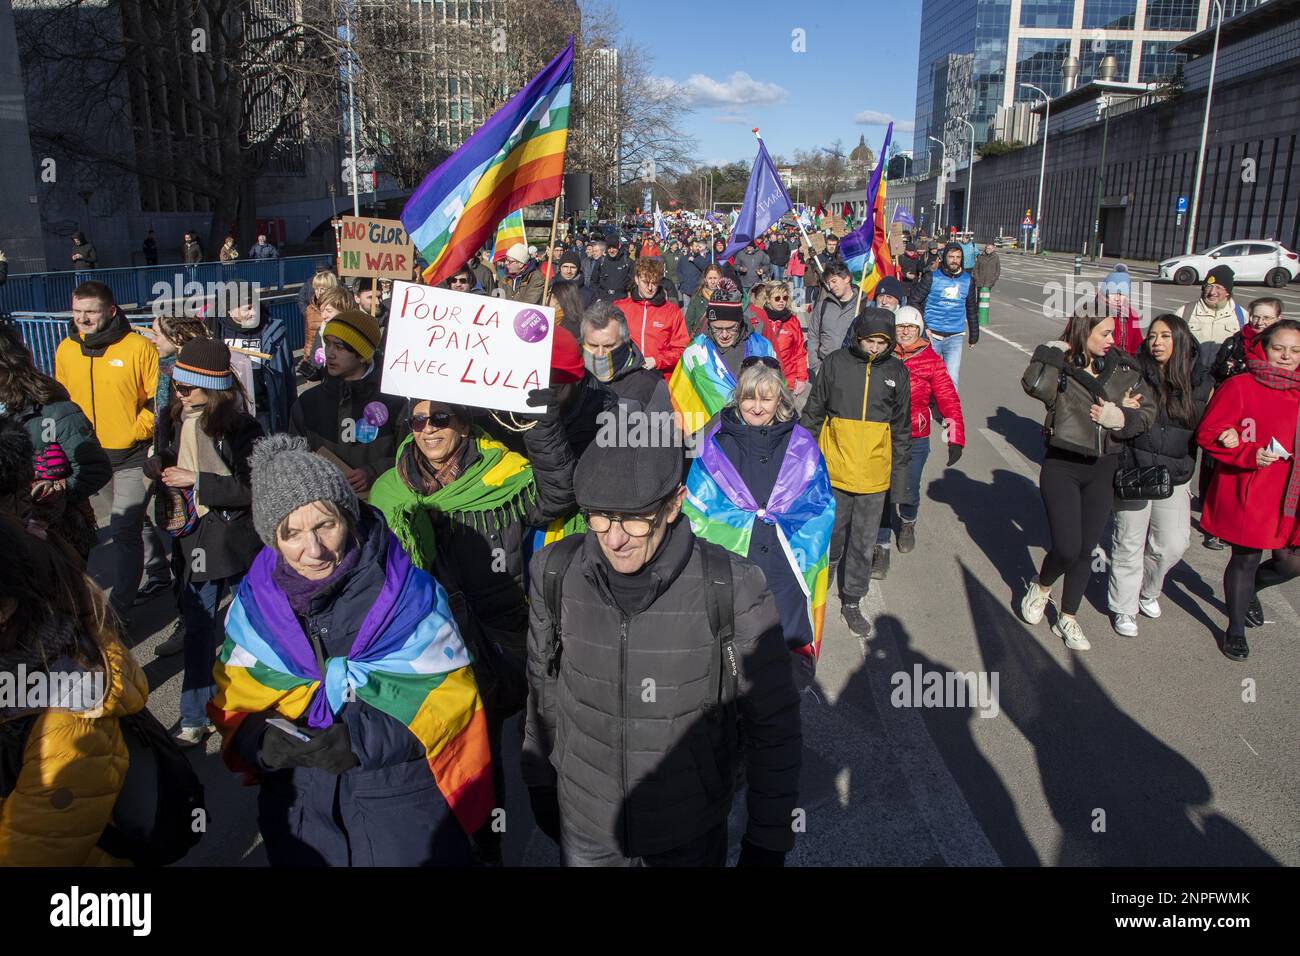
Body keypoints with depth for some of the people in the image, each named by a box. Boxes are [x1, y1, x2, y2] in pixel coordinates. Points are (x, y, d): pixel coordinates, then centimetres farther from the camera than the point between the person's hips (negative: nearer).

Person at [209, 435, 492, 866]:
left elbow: (446, 694, -12)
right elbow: (235, 700, 2)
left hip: (401, 790, -2)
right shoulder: (256, 600, -4)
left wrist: (360, 740, -23)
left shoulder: (406, 591, -15)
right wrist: (266, 741, -19)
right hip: (297, 798, 3)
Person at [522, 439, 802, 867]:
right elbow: (543, 691, 2)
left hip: (690, 838, -2)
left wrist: (769, 839, -6)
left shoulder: (734, 591, -23)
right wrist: (540, 785, 11)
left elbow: (773, 725, -12)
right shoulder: (555, 575, -15)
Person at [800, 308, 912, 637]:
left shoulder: (897, 371, 3)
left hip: (874, 473, 2)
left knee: (864, 542, 9)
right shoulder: (836, 362, -3)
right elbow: (813, 411, 4)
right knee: (831, 533, 10)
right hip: (834, 467, -1)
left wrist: (900, 476, 9)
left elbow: (902, 427, 10)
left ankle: (852, 602, 26)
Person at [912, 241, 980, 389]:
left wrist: (974, 336, 19)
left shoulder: (968, 280, 7)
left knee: (952, 379, -6)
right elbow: (915, 302, -1)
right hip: (931, 336, -1)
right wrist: (923, 327, -11)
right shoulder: (931, 277, -3)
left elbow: (972, 309, 17)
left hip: (955, 338, 2)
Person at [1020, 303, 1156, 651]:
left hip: (1103, 470, 4)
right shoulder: (1060, 367, -10)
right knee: (1066, 548, -9)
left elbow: (1148, 412, 2)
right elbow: (1034, 385, -28)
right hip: (1062, 468, -4)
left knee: (1085, 550, 10)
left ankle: (1067, 618, 29)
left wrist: (1123, 417, -15)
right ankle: (1041, 586, 27)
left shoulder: (1123, 368, 1)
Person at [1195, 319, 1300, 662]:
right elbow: (1208, 434, -11)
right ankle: (1235, 630, 26)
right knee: (1246, 559, 6)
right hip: (1249, 493, -5)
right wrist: (1250, 454, -21)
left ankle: (1248, 591, 43)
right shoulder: (1240, 386, -10)